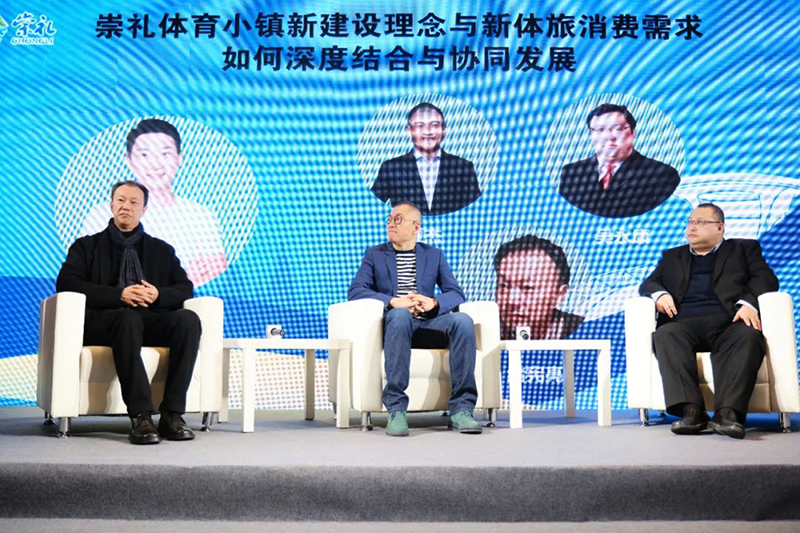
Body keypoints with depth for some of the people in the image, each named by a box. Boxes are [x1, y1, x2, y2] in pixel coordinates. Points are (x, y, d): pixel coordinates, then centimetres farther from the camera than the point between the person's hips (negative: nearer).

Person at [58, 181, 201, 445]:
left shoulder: (162, 250, 25)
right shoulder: (87, 246, 17)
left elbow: (185, 288, 15)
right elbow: (66, 283, -1)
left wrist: (159, 294, -9)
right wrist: (118, 295, -14)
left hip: (151, 320, 3)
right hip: (102, 321, -3)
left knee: (188, 319, -30)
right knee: (129, 318, -39)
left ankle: (172, 414, -31)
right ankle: (140, 416, -42)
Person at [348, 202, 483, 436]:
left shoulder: (434, 255, 19)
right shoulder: (374, 254, 15)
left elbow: (456, 294, 9)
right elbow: (355, 291, -1)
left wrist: (434, 302, -15)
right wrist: (392, 301, -18)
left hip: (428, 323, 2)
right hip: (395, 322, -2)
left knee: (463, 320, -30)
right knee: (400, 315, -39)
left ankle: (461, 409, -31)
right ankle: (396, 410, -40)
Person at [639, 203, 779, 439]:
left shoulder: (744, 249, 25)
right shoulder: (672, 256, 33)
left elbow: (765, 278, 9)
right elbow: (648, 283, 24)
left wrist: (748, 303, -13)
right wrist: (659, 293, -2)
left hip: (728, 321, -2)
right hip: (685, 323, 2)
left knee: (748, 336, -36)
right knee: (664, 335, -33)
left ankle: (728, 411, -48)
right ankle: (691, 410, -43)